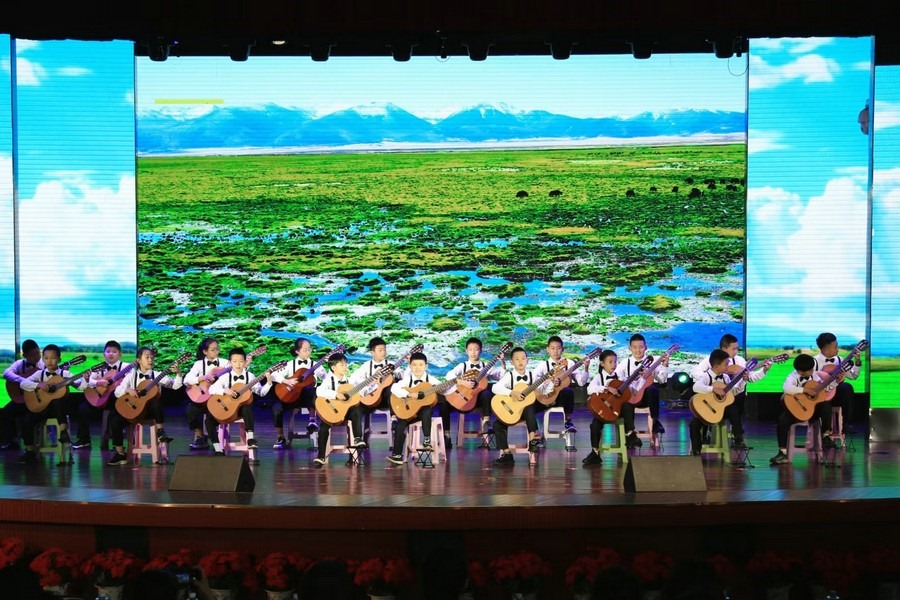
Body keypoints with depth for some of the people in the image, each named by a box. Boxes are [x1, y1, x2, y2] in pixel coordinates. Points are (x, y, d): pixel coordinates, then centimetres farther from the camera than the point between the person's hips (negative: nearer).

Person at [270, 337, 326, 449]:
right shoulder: (290, 364, 8)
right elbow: (274, 375, -2)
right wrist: (286, 381, -16)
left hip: (308, 397, -1)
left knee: (310, 389, -38)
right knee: (277, 407, -26)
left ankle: (312, 418, -25)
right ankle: (280, 438, -11)